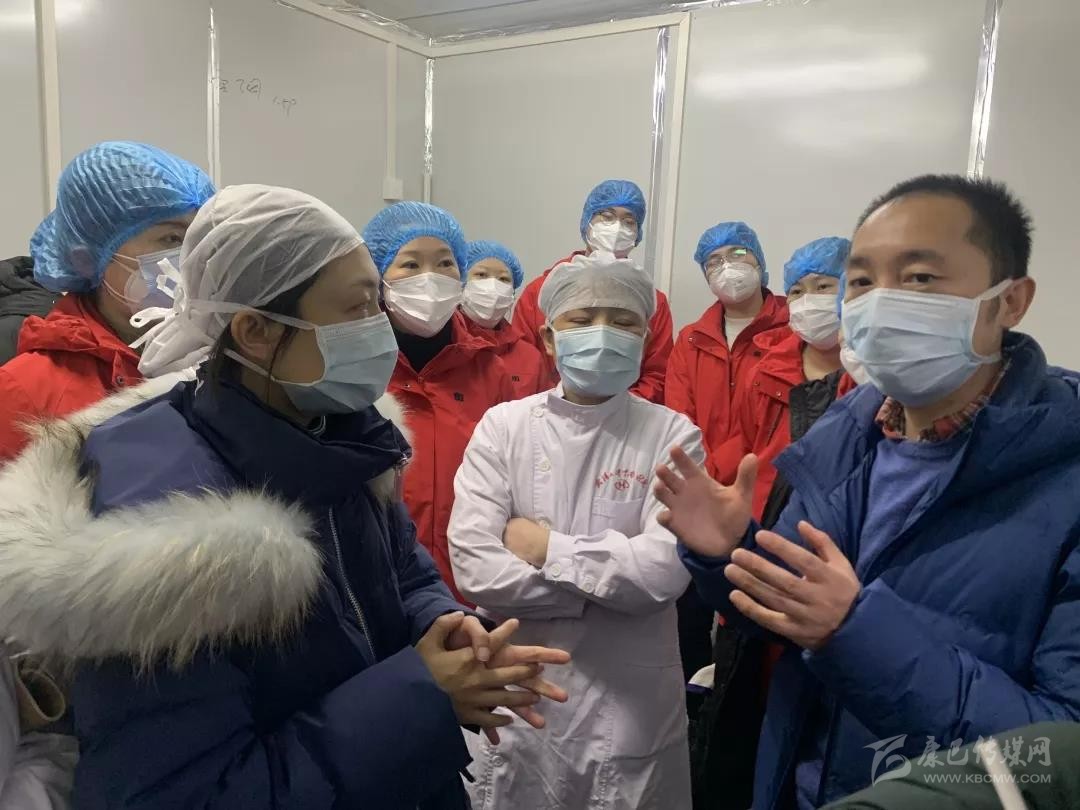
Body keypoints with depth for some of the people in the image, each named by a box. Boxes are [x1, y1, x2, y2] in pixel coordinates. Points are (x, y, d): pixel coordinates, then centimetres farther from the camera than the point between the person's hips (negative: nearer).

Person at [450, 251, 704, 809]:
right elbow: (473, 567, -15)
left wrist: (547, 548, -13)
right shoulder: (503, 426, -5)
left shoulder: (672, 435, -6)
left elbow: (669, 568, -18)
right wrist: (611, 583, -13)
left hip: (633, 705, 0)